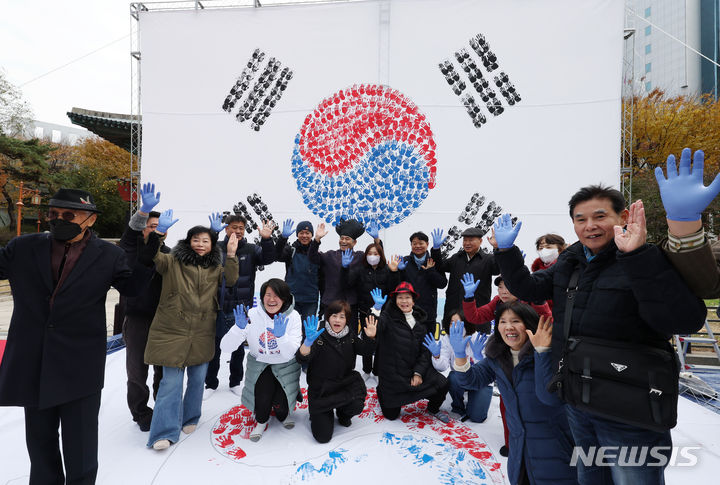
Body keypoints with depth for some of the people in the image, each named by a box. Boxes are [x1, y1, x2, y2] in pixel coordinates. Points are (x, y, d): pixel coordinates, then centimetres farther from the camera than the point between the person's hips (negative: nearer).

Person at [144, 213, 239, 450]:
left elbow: (230, 281, -6)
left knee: (197, 379, 13)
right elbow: (154, 257, -15)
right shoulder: (173, 261, 1)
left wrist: (231, 256, -17)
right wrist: (159, 232, -29)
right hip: (172, 331, -3)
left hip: (202, 334, 3)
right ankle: (165, 431, 15)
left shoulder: (215, 268, 8)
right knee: (172, 381, 0)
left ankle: (190, 419, 35)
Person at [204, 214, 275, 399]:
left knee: (239, 347, 14)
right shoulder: (218, 247, 1)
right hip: (218, 306, -1)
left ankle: (235, 382, 32)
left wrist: (266, 240, -28)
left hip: (241, 307, 1)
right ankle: (211, 383, 30)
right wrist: (212, 232, -30)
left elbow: (268, 258, -11)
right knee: (214, 346, 10)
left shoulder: (251, 249, 3)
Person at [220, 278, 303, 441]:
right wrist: (239, 328, -38)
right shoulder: (253, 315, -16)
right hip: (259, 365, 1)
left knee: (280, 405, -16)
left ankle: (283, 414, 23)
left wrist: (282, 335, -42)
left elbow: (289, 355, -23)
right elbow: (226, 347, -20)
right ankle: (261, 420, 12)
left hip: (285, 367, 0)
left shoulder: (292, 317, -17)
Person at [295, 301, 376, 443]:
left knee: (357, 406, -25)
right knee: (323, 436, -9)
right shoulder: (319, 337, -14)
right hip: (321, 389, -3)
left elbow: (366, 351, 6)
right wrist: (308, 342, -46)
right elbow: (302, 359, -26)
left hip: (345, 385, 4)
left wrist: (370, 338, -14)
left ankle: (342, 414, 11)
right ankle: (317, 415, 25)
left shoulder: (349, 337, 2)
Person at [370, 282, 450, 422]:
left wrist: (418, 373, -8)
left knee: (442, 384, -16)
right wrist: (377, 309, -44)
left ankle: (433, 409, 17)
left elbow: (425, 351, 3)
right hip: (392, 374, -3)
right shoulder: (388, 317, -10)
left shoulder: (420, 321, 5)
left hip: (415, 368, 4)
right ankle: (382, 391, 38)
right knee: (391, 414, 5)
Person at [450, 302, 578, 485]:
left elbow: (550, 397, -31)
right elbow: (473, 380, 0)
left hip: (553, 445, -5)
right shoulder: (496, 356, -2)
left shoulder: (547, 354, -20)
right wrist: (460, 355, -17)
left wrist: (542, 352, -40)